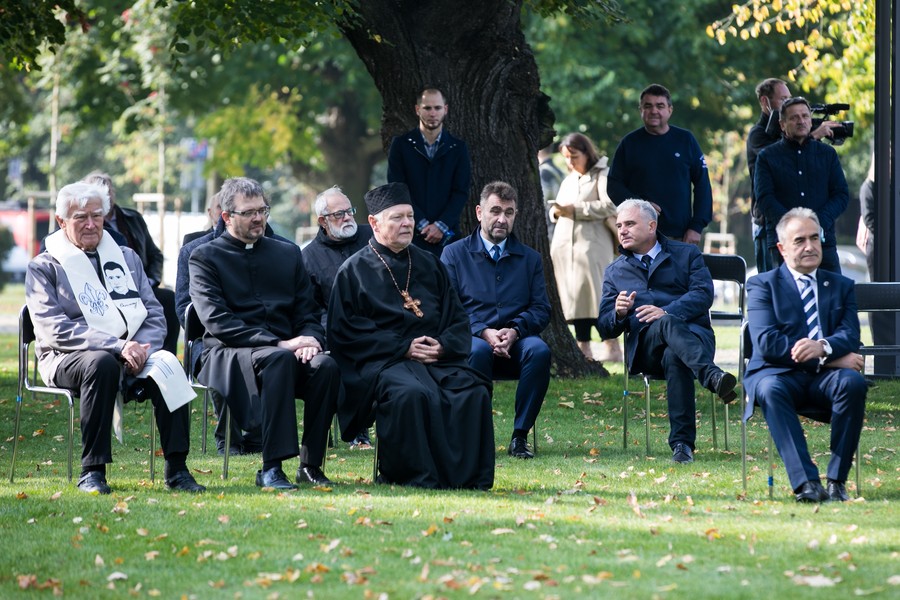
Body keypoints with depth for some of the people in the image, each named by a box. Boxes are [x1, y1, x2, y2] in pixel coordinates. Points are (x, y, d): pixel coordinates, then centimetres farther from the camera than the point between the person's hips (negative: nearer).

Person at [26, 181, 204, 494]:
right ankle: (92, 471, -33)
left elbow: (155, 315, 12)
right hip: (66, 359, -4)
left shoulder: (126, 258, 19)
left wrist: (142, 349, -12)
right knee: (102, 362, -38)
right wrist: (117, 346, -22)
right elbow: (55, 330, -10)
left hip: (131, 354, 4)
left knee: (168, 365, -28)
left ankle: (176, 468, -26)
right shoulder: (44, 267, 3)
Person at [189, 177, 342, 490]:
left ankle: (311, 464, -21)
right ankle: (271, 469, -39)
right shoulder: (205, 258, 4)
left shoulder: (288, 253, 20)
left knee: (326, 365, -29)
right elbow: (217, 321, -9)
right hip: (228, 355, -4)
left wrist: (310, 339, -10)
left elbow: (308, 312, 16)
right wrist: (278, 344, -17)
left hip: (285, 349, 4)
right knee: (278, 359, -38)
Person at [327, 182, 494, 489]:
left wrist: (444, 345, -6)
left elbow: (458, 318, 18)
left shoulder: (430, 264, 21)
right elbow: (346, 331, -2)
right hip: (384, 361, -4)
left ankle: (471, 475, -21)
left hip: (437, 358, 4)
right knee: (413, 394, -37)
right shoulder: (354, 270, 7)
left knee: (474, 392, -25)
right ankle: (418, 475, -29)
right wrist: (404, 348, -11)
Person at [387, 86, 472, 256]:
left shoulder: (458, 148, 9)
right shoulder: (400, 144, 5)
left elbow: (462, 191, 4)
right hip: (410, 233, -1)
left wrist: (441, 225, -9)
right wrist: (422, 224, -9)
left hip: (446, 234, 1)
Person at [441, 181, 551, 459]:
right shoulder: (454, 254, 10)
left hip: (516, 342, 2)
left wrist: (515, 330, -11)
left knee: (539, 350, -32)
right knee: (477, 351, -38)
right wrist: (484, 333, -16)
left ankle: (520, 436, -26)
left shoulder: (529, 258, 19)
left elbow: (541, 309, 10)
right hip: (472, 339, -2)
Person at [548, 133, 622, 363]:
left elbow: (610, 206, -12)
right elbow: (556, 211, 23)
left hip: (591, 244, -7)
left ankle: (612, 346, -12)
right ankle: (582, 347, 3)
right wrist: (556, 211, -1)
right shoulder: (567, 181, 24)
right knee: (573, 296, 2)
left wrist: (576, 209, -15)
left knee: (593, 294, -14)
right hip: (564, 246, 7)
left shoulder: (602, 176, 2)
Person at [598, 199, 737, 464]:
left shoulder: (687, 254, 19)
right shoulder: (615, 271, 26)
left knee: (675, 357, -40)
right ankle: (712, 376, -64)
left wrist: (666, 311, -18)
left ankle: (682, 443, -49)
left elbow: (703, 295, 0)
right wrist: (619, 314, -8)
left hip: (693, 334, 0)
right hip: (644, 347, 0)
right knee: (667, 325, -39)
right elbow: (606, 328, 17)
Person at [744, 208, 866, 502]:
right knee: (770, 389, -37)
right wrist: (833, 358, -12)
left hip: (825, 379, 2)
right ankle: (805, 482, -42)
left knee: (853, 382, -32)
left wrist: (823, 347, -23)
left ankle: (837, 480, -27)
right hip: (780, 374, -2)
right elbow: (767, 343, -6)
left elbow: (850, 335, 3)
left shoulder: (841, 286, 21)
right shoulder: (763, 285, 11)